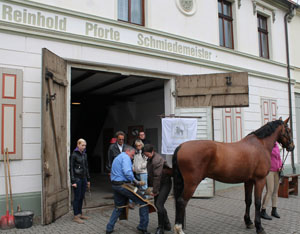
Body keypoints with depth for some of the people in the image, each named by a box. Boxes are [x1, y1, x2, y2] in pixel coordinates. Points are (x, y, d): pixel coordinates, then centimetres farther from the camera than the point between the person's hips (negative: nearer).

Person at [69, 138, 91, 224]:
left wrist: (88, 179, 15)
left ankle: (80, 214, 25)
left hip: (83, 178, 7)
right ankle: (76, 216, 9)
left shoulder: (84, 154, 10)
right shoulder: (74, 155, -11)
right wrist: (73, 181, -15)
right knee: (77, 197, 0)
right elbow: (71, 168, -12)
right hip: (77, 179, -7)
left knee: (82, 197, 13)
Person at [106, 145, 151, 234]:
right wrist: (136, 182, -13)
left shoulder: (116, 158, 23)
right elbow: (127, 172, -22)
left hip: (114, 185, 10)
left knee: (118, 207, 24)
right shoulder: (125, 157, -7)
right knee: (143, 202, -2)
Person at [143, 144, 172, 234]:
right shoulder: (150, 159, 7)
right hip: (159, 185, 10)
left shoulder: (157, 160, -25)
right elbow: (150, 174, 16)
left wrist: (155, 191, -20)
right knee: (157, 204, 14)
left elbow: (157, 177, -26)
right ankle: (167, 225, 27)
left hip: (165, 184, -10)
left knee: (159, 204, -14)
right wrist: (149, 186, 16)